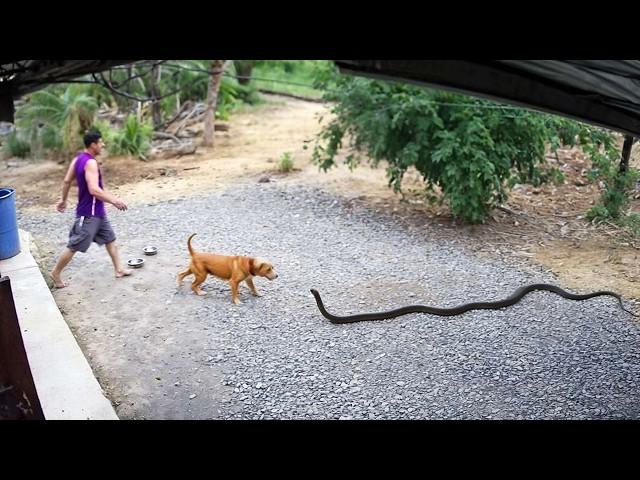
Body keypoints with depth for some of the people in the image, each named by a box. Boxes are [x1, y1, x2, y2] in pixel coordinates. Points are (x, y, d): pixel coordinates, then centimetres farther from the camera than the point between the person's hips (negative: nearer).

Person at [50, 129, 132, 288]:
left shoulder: (78, 158, 7)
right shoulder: (90, 163, -23)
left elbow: (67, 181, 14)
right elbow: (94, 190, -32)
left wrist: (63, 200, 24)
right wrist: (114, 200, -26)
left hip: (97, 211, 10)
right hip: (89, 213, -10)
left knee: (110, 238, 15)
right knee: (74, 246, 2)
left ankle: (119, 269, 22)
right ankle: (56, 273, 16)